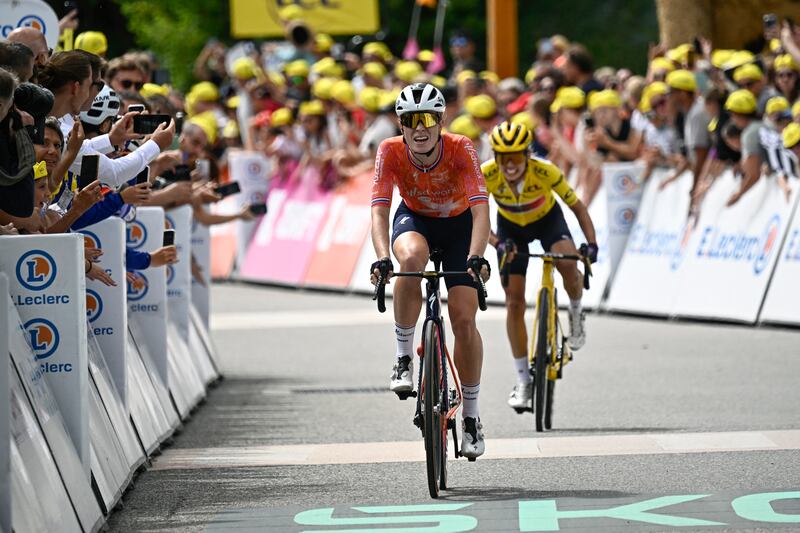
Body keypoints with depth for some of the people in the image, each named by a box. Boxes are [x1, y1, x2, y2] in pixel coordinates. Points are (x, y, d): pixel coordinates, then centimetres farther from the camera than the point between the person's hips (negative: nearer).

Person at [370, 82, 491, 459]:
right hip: (414, 220, 0)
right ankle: (404, 360, -22)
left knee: (464, 319, -10)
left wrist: (476, 256, -55)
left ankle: (471, 415, 5)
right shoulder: (391, 152, -26)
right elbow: (379, 211, -33)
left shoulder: (460, 149, -30)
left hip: (458, 224, 0)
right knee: (412, 259, -37)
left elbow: (480, 209, -39)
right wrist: (382, 258, -50)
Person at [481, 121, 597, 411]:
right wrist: (496, 243, -45)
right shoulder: (486, 175, -31)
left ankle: (576, 313, 1)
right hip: (510, 227, 2)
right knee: (514, 303, -2)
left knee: (568, 265, -33)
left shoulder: (545, 171, -33)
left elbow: (578, 207, -24)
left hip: (548, 219, -2)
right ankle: (523, 381, 9)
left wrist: (591, 243, -37)